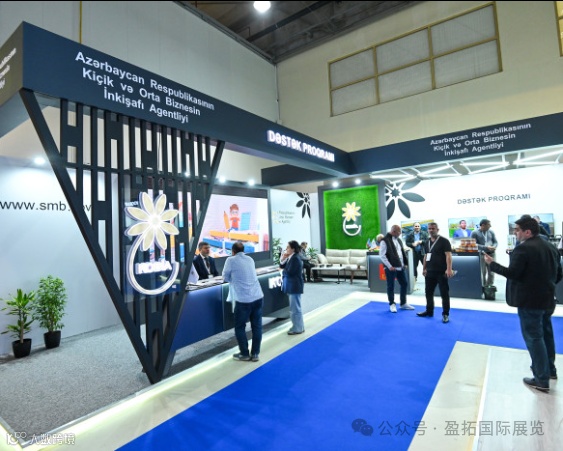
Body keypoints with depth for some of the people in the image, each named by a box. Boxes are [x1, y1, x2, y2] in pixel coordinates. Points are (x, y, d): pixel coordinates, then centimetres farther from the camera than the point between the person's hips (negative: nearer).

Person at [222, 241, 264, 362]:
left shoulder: (231, 260, -3)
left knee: (240, 327, 11)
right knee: (257, 326, 12)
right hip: (258, 297, 6)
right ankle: (255, 354, 20)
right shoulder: (250, 259, 13)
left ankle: (244, 354, 19)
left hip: (243, 299, -5)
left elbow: (226, 277, 8)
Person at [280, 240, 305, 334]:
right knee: (294, 307, 19)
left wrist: (283, 272, -2)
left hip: (295, 286, -10)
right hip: (292, 286, 10)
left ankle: (298, 328, 12)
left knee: (295, 308, 0)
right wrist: (283, 259, -6)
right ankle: (298, 326, 32)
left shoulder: (295, 259, -20)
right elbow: (282, 266, 12)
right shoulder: (291, 258, 10)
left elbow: (289, 272, -23)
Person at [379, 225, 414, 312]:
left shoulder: (399, 240, 13)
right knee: (391, 286, 3)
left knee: (404, 284, 13)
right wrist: (389, 266, -18)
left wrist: (405, 263, 11)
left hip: (401, 267, 8)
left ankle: (403, 304, 27)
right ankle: (392, 304, 16)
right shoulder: (385, 241, -13)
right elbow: (382, 255, -16)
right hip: (391, 268, -8)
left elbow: (403, 252, 19)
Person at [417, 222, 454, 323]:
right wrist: (424, 268, 17)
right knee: (428, 292, 13)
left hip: (441, 272, -7)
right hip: (430, 272, 7)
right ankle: (429, 311, 26)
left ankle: (445, 314, 12)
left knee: (444, 293, 2)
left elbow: (448, 255, -16)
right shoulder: (427, 242, 12)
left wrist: (449, 269, -25)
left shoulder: (444, 241, -8)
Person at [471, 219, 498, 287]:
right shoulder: (475, 233, -3)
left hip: (491, 254, 4)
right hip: (481, 254, -4)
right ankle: (484, 286, 9)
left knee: (491, 271, 3)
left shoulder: (491, 232, 11)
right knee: (483, 271, 0)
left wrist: (494, 247, -10)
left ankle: (491, 285, 13)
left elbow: (496, 242, 13)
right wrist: (486, 247, -18)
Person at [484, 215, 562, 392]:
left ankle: (542, 380, 7)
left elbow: (512, 273, -23)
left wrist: (492, 263, -13)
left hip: (529, 301, -9)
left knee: (534, 338, 0)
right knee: (546, 334, 23)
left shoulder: (523, 248, -19)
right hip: (547, 299, 9)